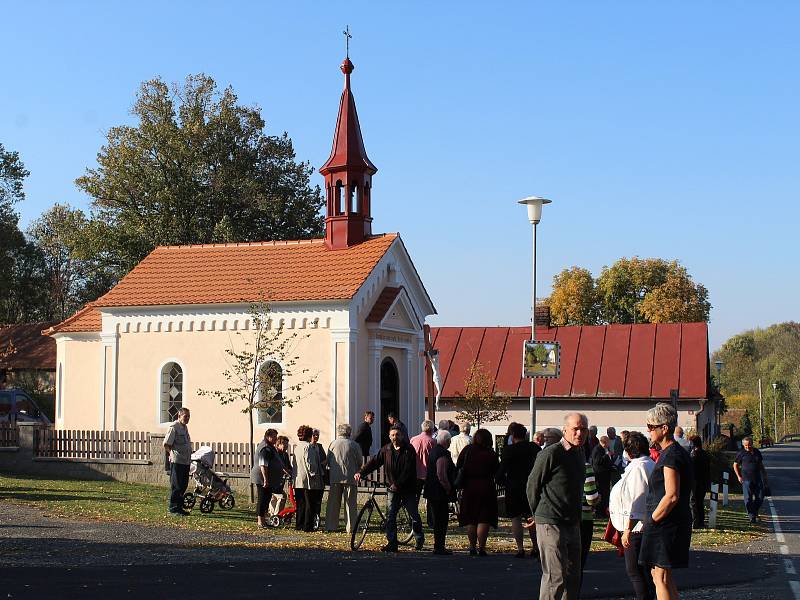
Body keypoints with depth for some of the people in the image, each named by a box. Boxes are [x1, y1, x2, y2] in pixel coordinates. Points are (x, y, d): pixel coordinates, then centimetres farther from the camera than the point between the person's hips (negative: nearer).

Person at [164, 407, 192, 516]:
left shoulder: (185, 427, 17)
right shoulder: (174, 427, -11)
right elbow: (166, 444, -13)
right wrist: (172, 454, -4)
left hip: (186, 462, 9)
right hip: (177, 461, -9)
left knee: (183, 485, 12)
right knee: (176, 486, -4)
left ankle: (179, 507, 20)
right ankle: (173, 508, 1)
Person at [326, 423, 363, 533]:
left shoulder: (333, 444, 2)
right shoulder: (354, 445, -1)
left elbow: (328, 461, 7)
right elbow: (360, 462, 3)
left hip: (335, 478, 1)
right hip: (350, 478, -1)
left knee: (333, 503, 8)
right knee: (350, 504, 3)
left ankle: (330, 526, 7)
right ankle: (351, 528, 1)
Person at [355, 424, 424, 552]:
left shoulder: (409, 449, -10)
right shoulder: (386, 449, 3)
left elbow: (408, 470, -16)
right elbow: (374, 461, -4)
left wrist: (398, 484, -22)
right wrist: (361, 472, -17)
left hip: (408, 488, -3)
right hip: (393, 488, 3)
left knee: (414, 515, 6)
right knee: (390, 516, -3)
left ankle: (420, 539, 27)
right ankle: (392, 543, 2)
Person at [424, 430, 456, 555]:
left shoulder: (433, 451, 14)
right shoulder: (443, 454, -18)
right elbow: (441, 474, -25)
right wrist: (448, 488, -15)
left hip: (432, 491, 10)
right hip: (440, 492, -10)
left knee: (437, 520, 16)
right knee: (441, 520, -5)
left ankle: (438, 546, 23)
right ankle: (439, 547, -4)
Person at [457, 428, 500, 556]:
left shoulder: (467, 450, -2)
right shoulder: (491, 454, -7)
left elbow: (458, 467, 2)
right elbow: (496, 472, -1)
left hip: (469, 488, 2)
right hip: (486, 488, -2)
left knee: (470, 520, 11)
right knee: (484, 520, 1)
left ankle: (472, 547, 12)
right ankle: (481, 547, -5)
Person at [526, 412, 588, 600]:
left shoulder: (580, 453, 12)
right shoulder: (551, 453, -14)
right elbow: (533, 485, -6)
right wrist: (538, 514, 6)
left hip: (572, 523, 8)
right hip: (551, 524, -8)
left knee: (573, 576, 12)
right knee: (556, 577, -10)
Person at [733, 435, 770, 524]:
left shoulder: (757, 452, 9)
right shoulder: (741, 453, -2)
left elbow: (761, 465, 18)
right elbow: (735, 465, 6)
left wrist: (765, 477, 16)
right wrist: (739, 476, -1)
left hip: (757, 478, 4)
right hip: (746, 480, -4)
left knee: (760, 497, 3)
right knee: (748, 498, -5)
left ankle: (755, 512, 26)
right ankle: (751, 516, 2)